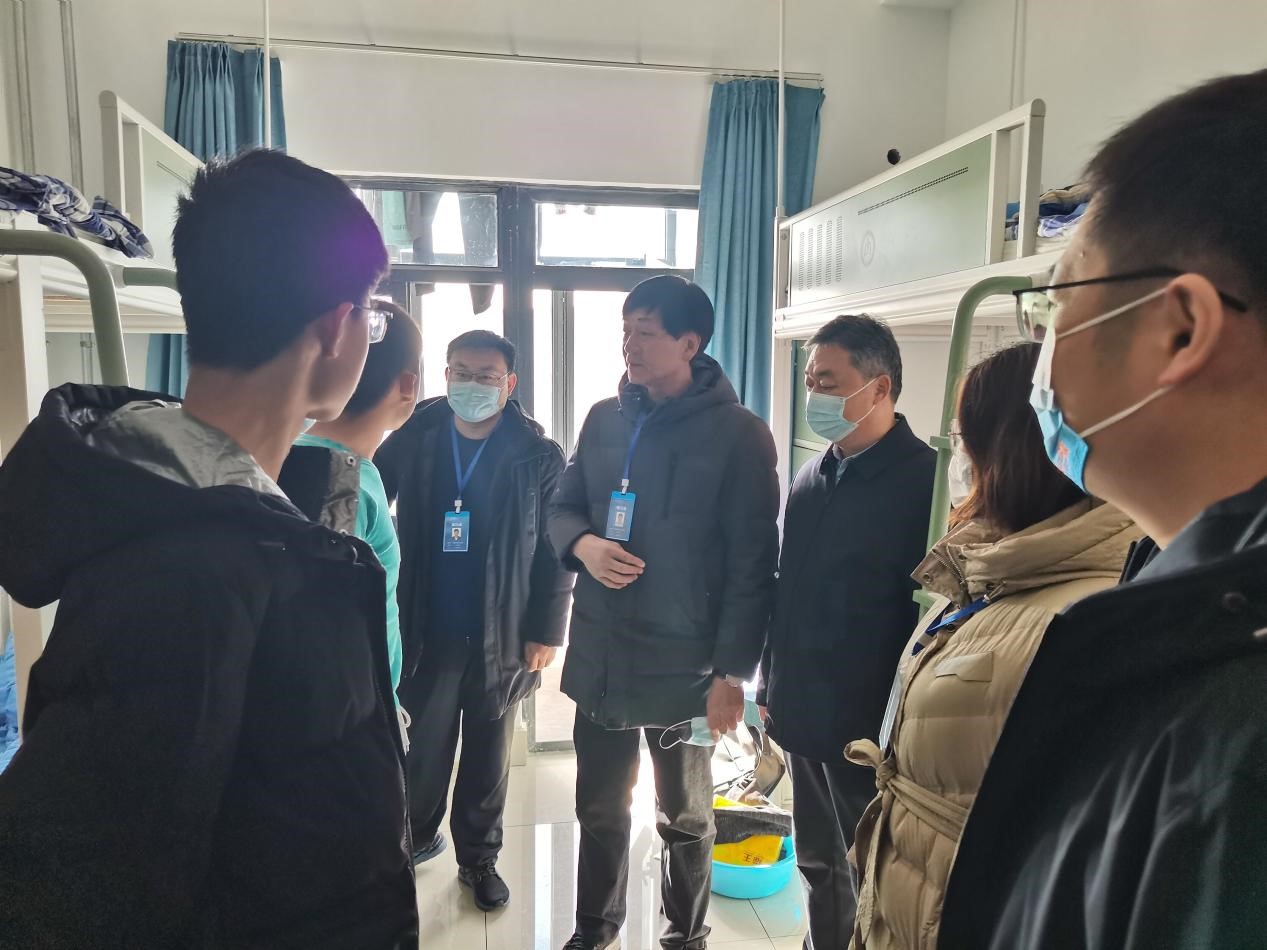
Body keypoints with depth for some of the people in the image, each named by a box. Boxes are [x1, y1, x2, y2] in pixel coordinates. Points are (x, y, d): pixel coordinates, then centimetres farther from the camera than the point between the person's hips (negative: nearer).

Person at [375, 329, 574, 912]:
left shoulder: (539, 457, -8)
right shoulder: (410, 442, -2)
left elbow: (555, 551, -6)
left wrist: (546, 630, -8)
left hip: (503, 637, -1)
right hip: (427, 633, 1)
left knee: (488, 757, 14)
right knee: (426, 750, 15)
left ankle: (478, 859, 34)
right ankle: (415, 836, 41)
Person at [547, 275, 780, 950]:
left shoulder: (740, 434, -12)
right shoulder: (605, 419, 3)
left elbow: (751, 565, -13)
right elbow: (562, 507, 11)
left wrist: (732, 672, -15)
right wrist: (582, 544, -12)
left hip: (685, 666, -4)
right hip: (600, 658, 4)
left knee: (685, 819, 19)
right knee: (599, 811, 20)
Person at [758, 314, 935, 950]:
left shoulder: (924, 479, -15)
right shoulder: (813, 477, 7)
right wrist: (772, 689, 13)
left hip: (872, 726, -6)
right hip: (802, 716, 7)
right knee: (818, 867, 21)